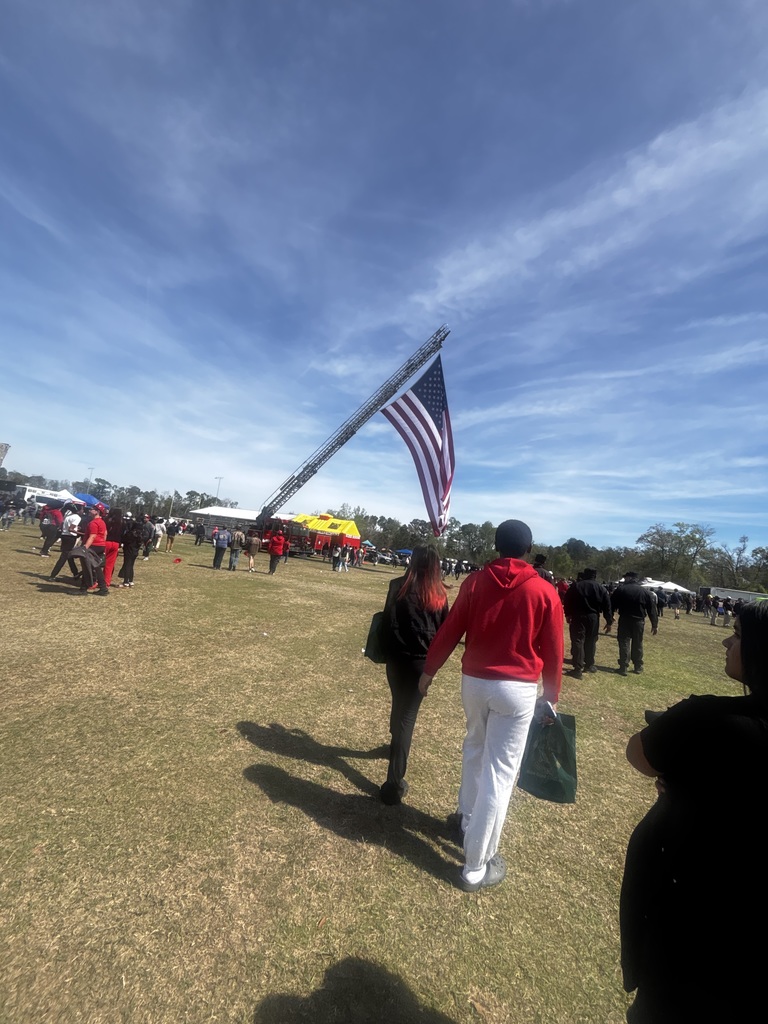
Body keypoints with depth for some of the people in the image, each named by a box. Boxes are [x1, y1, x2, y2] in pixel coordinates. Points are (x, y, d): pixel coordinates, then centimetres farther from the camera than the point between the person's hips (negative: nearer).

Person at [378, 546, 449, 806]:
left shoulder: (399, 587, -9)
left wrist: (387, 650, 6)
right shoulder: (439, 595, -4)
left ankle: (397, 744, 48)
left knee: (399, 705, 24)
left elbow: (388, 621, -6)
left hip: (398, 658, 1)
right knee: (408, 714, 5)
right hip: (424, 662, 0)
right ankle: (395, 782, 4)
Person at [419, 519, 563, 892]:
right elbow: (553, 650, -2)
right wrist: (552, 694, 12)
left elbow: (449, 631, -2)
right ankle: (477, 867, 20)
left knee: (475, 747, 27)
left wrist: (429, 670, 10)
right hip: (518, 689, -2)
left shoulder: (475, 581, -6)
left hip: (474, 681, 3)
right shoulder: (545, 591, -8)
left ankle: (466, 816, 45)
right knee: (499, 771, 8)